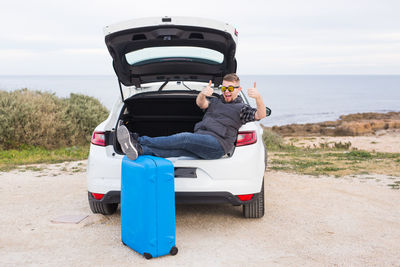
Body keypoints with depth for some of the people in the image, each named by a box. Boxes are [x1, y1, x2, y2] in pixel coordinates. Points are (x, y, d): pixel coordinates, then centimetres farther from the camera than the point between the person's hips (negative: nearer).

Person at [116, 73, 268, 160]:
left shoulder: (242, 108, 14)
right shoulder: (216, 101, 30)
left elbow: (261, 115, -4)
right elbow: (200, 103, 9)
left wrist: (258, 98, -25)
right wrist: (203, 93, -16)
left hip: (217, 144, -5)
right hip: (200, 141, 5)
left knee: (184, 138, -29)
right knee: (175, 150, -23)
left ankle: (137, 139, -36)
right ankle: (138, 150, -49)